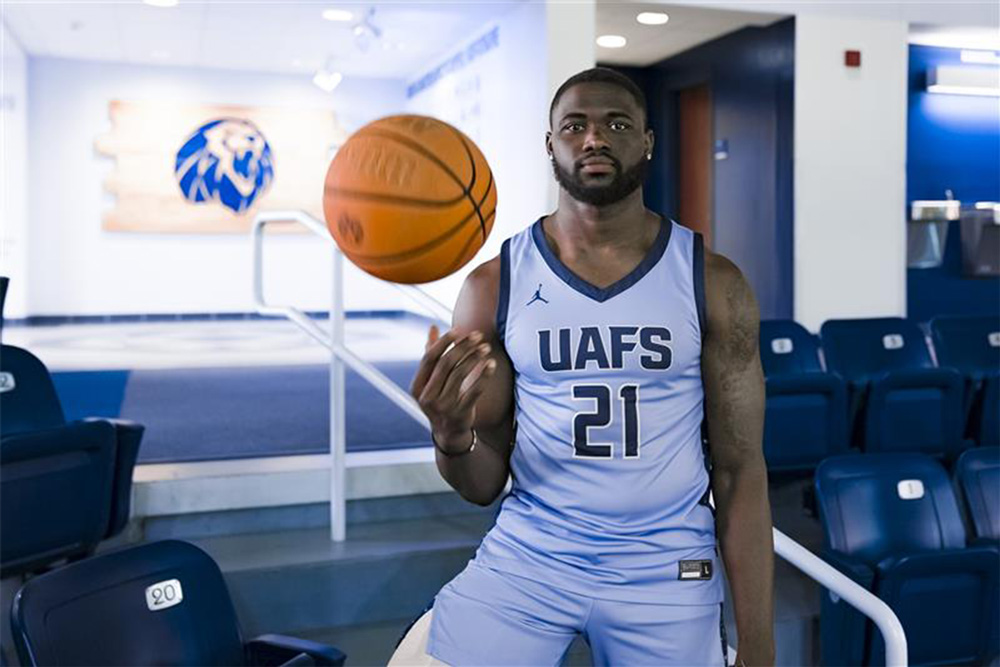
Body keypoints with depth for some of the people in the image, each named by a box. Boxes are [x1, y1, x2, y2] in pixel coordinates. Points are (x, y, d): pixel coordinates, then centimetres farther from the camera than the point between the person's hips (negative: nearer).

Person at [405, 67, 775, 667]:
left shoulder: (713, 283, -5)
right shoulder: (495, 284, -4)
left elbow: (741, 469, -2)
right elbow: (483, 487, 0)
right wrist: (453, 436, -24)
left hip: (667, 572, 0)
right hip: (525, 559, 0)